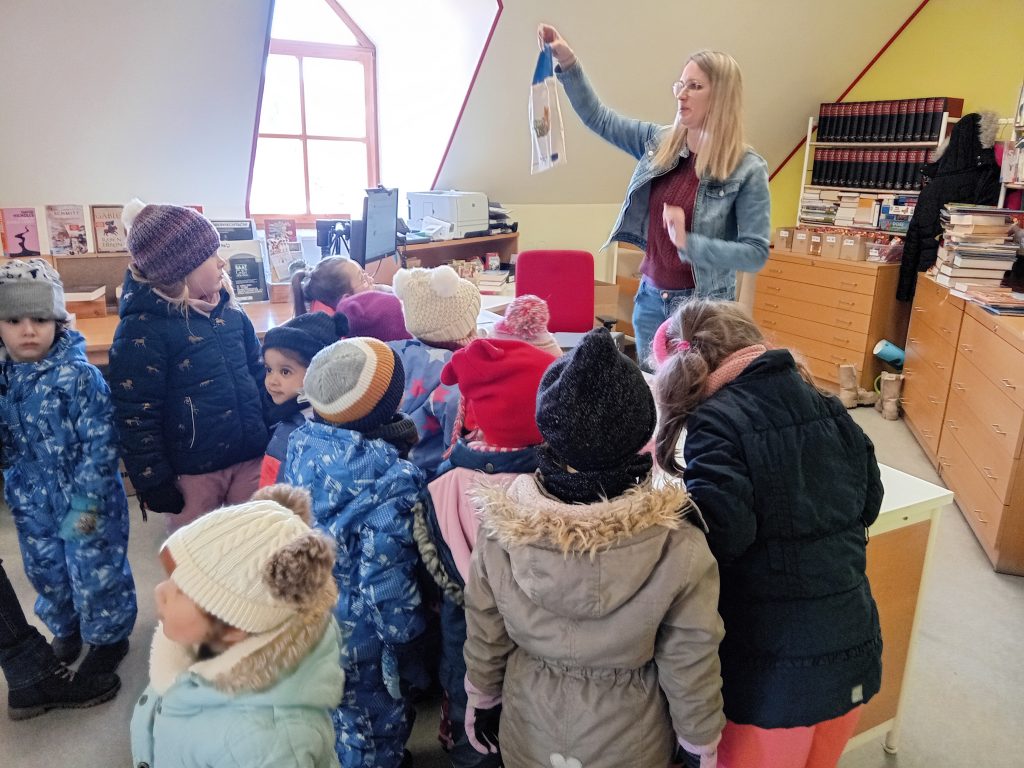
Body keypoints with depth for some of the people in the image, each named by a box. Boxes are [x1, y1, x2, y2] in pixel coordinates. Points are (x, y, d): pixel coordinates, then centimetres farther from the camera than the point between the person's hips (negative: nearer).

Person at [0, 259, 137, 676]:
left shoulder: (79, 376, -20)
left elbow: (100, 444, -19)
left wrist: (85, 502, -20)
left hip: (86, 503, -6)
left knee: (96, 575, 11)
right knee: (46, 574, 24)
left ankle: (109, 636, 35)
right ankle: (64, 629, 50)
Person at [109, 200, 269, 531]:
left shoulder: (227, 309, 2)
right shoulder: (142, 329, -16)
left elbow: (258, 372, 13)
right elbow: (135, 417, -14)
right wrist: (154, 482, -12)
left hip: (250, 457, 5)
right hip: (191, 472, -5)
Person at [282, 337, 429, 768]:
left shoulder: (301, 443, -11)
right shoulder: (389, 479, -31)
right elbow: (385, 575, -26)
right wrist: (405, 635, -11)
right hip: (359, 633, -6)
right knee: (372, 721, 20)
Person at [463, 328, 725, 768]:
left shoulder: (500, 525, -26)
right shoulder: (677, 543, -31)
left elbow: (484, 638, -10)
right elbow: (690, 664, -16)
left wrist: (481, 699, 10)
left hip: (529, 732, 1)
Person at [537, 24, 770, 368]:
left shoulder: (748, 169, -12)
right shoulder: (659, 142, 2)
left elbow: (756, 254, -13)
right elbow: (598, 117, 9)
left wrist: (689, 242, -25)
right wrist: (568, 63, -4)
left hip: (701, 306, -5)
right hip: (650, 298, 5)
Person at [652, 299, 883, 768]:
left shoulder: (716, 422, -16)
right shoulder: (829, 409, 3)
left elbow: (719, 535, -27)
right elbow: (868, 502, 13)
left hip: (772, 668, -6)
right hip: (853, 651, 6)